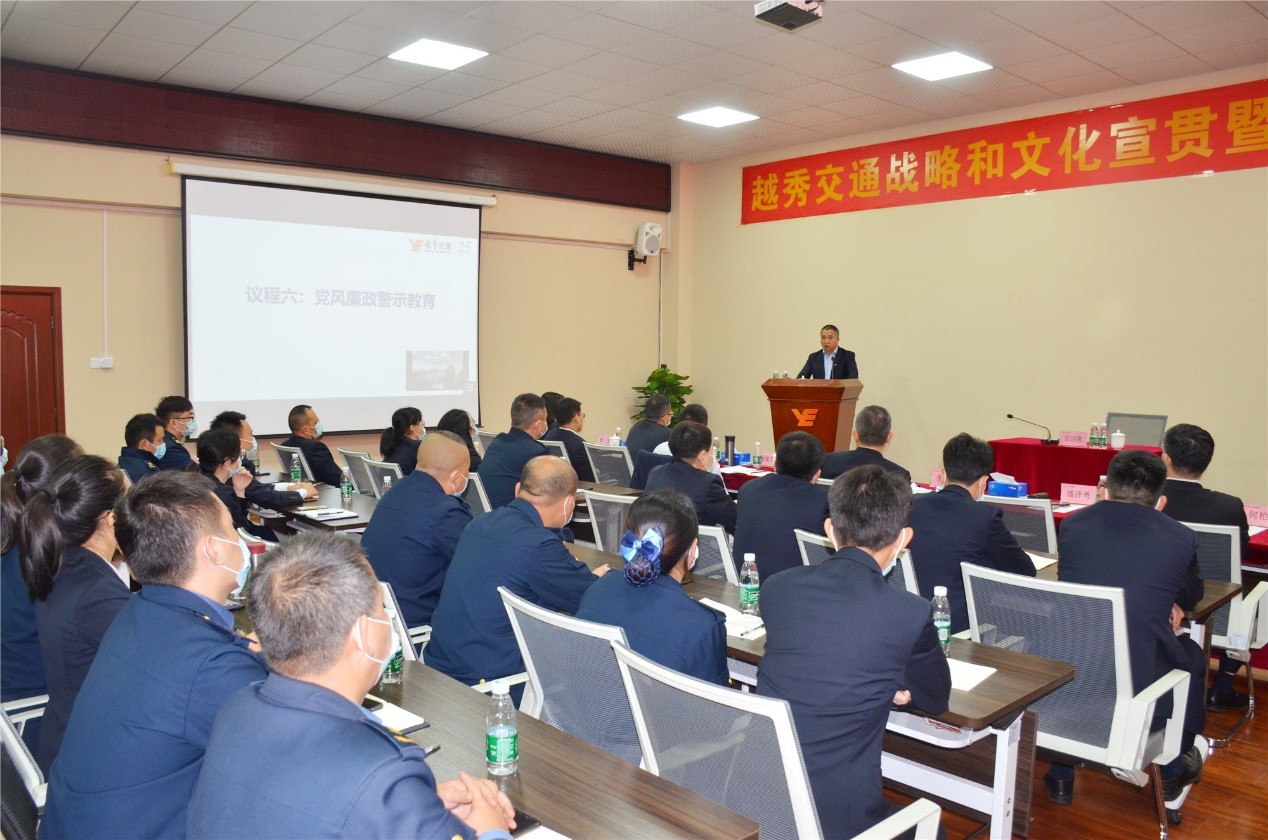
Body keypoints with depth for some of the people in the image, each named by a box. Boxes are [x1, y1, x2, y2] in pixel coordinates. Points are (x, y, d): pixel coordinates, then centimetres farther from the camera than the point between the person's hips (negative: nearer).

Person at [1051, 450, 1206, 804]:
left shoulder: (1071, 524, 2)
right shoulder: (1181, 538, -4)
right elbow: (1192, 597, 17)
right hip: (1139, 679, -1)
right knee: (1191, 655, 31)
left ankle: (1061, 776, 43)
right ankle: (1173, 772, 49)